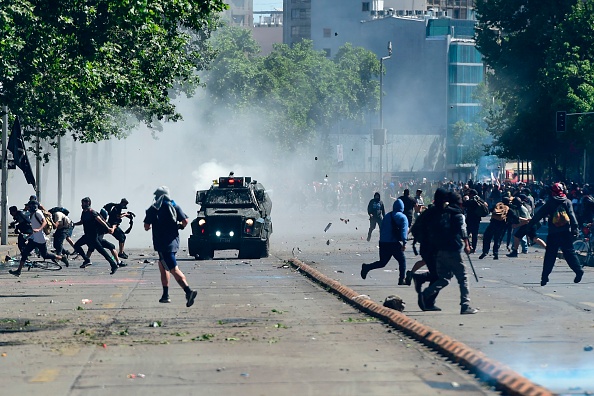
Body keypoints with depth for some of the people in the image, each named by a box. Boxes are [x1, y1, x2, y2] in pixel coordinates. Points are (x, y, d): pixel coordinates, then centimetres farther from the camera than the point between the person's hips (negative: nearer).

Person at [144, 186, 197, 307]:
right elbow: (185, 221, -2)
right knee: (162, 266, 22)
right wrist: (180, 226, 20)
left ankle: (188, 290, -31)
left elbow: (146, 227, -2)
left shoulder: (153, 209, -3)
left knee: (174, 269, -13)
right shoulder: (175, 206, 6)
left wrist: (151, 224, 21)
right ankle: (165, 295, 21)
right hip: (174, 241, 6)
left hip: (162, 243, -6)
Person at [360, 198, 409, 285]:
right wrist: (404, 242, -18)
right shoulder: (402, 217, -2)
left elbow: (381, 229, 20)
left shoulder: (387, 216, 17)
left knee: (382, 262, 12)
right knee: (402, 261, 7)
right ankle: (401, 280, 2)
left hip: (383, 243, 6)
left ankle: (367, 267, -8)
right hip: (394, 243, -6)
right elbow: (404, 230, -13)